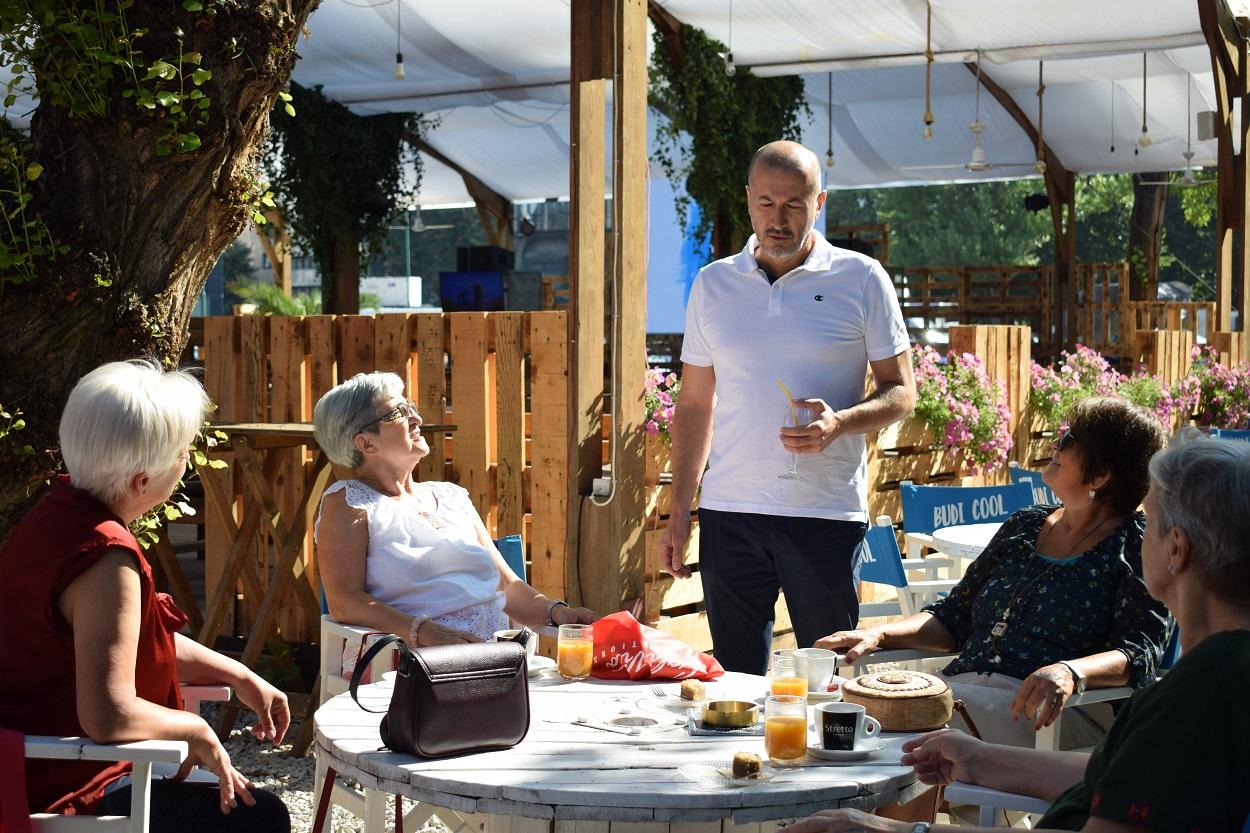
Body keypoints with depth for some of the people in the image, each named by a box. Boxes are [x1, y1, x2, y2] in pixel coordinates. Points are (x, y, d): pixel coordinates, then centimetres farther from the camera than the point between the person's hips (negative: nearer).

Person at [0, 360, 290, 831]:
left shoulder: (59, 510, 2)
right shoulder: (107, 560, -29)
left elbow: (142, 640, 16)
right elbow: (110, 717, -35)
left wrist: (239, 677, 10)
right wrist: (197, 731, -16)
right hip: (66, 791, -10)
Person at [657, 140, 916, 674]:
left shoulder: (861, 280, 1)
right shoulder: (713, 284, 9)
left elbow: (901, 392, 3)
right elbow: (695, 405, 14)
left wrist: (840, 423, -18)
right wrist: (679, 511, 8)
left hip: (827, 514, -2)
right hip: (729, 513, 3)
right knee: (734, 682, 8)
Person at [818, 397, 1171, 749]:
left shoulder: (1137, 547, 2)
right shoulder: (1025, 525, 22)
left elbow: (1141, 653, -12)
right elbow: (953, 615, 23)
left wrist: (1070, 673, -33)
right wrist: (879, 634, 5)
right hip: (961, 687, 6)